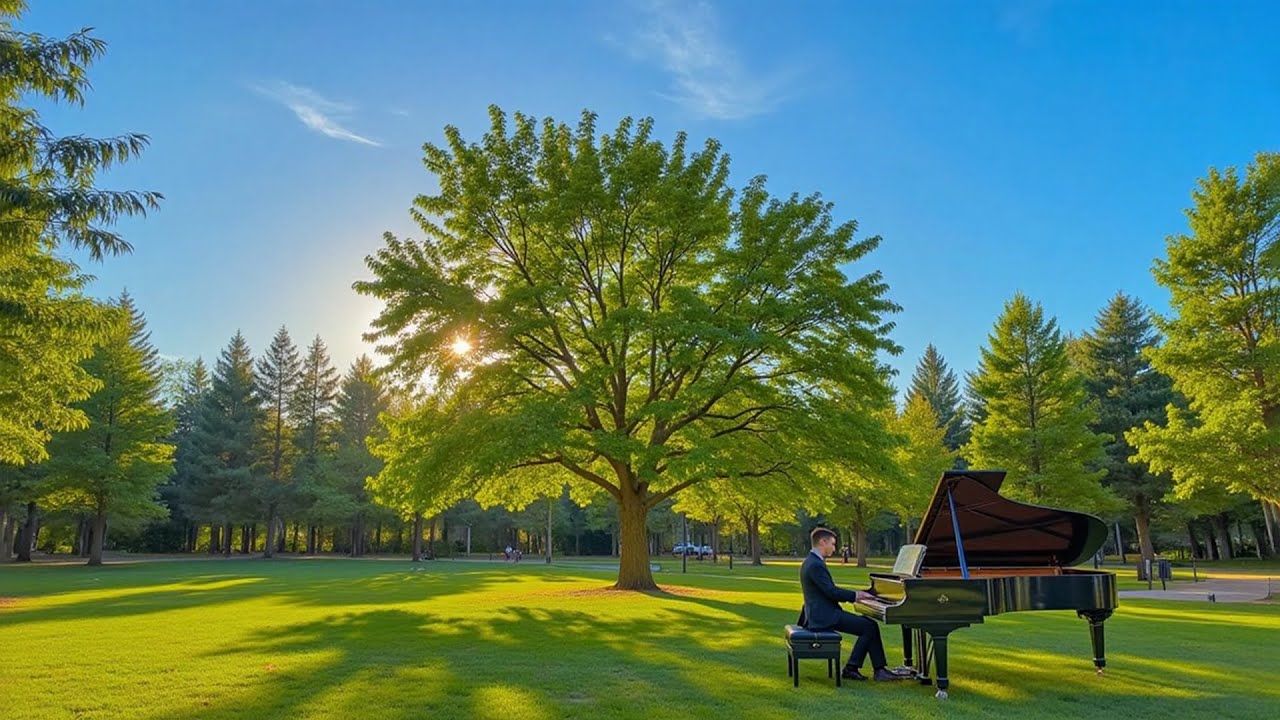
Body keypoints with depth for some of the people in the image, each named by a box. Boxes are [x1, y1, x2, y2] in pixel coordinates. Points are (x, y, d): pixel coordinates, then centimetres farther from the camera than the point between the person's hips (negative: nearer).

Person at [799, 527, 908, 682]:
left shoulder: (812, 562, 14)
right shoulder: (816, 565, -18)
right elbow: (831, 591, -22)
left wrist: (855, 594, 10)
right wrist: (855, 595, -9)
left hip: (822, 612, 10)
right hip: (825, 616, -10)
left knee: (869, 625, 8)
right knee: (870, 627, -9)